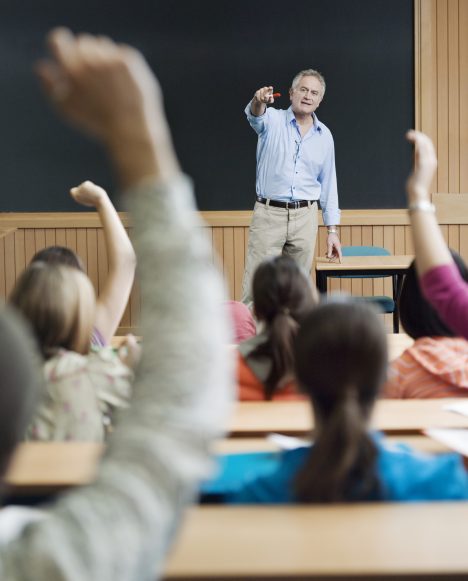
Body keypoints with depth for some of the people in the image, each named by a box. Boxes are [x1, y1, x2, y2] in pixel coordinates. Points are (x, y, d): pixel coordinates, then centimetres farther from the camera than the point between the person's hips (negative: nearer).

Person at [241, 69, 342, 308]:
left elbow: (328, 184, 13)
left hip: (305, 217, 3)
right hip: (268, 215, -3)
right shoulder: (273, 120, 0)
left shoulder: (324, 135, 10)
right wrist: (259, 101, -50)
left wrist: (332, 230, 9)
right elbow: (255, 115, -25)